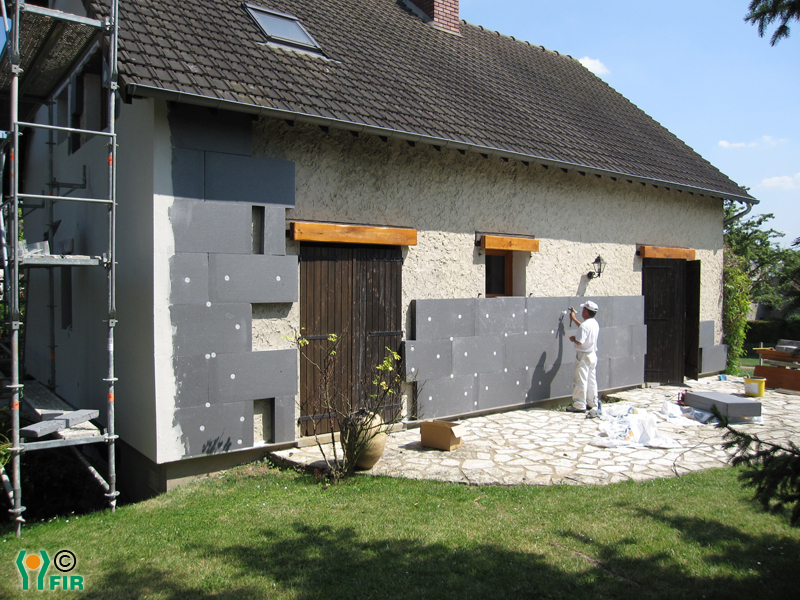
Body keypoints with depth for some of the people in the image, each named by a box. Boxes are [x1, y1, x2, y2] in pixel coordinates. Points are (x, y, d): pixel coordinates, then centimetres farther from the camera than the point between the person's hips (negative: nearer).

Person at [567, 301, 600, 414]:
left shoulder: (585, 325, -22)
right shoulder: (595, 324, 7)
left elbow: (579, 341, -27)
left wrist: (573, 339, -6)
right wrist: (574, 319, 33)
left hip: (583, 356, -9)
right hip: (593, 354, 9)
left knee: (580, 381, -2)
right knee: (591, 380, 16)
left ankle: (579, 406, 1)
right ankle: (593, 403, 23)